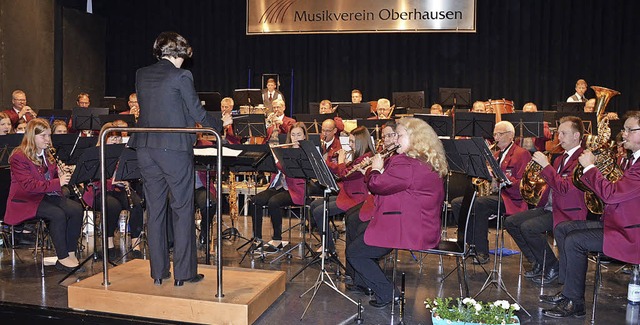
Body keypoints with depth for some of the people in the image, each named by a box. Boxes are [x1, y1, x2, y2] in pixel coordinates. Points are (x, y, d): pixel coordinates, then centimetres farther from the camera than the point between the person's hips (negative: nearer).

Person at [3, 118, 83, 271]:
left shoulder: (47, 154, 13)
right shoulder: (19, 157, -12)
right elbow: (29, 185, -22)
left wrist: (61, 175, -7)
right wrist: (57, 183, -28)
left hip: (47, 196, 7)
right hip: (26, 200, -7)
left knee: (76, 209, -19)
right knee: (57, 214, -32)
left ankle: (71, 254, -15)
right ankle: (62, 259, -23)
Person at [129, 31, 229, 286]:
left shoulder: (141, 75, 8)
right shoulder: (181, 76, -9)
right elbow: (198, 115, -6)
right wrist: (221, 123, 12)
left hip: (146, 148, 6)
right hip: (175, 148, -5)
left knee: (154, 210, 11)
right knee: (183, 210, 4)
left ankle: (158, 272, 18)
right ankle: (183, 273, 9)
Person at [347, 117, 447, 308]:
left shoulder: (407, 164, -23)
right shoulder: (428, 163, 12)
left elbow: (377, 185, -22)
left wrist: (376, 168, -2)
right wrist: (383, 166, 7)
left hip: (409, 232, -11)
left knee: (353, 252, 0)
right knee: (359, 227, 27)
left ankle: (386, 293, 2)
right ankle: (362, 282, 35)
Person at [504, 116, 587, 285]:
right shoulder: (560, 159, 17)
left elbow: (564, 188, -24)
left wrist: (546, 165, -22)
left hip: (567, 212, -10)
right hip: (548, 208, 10)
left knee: (528, 227, -27)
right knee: (510, 222, -1)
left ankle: (553, 267, -6)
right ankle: (538, 263, 8)